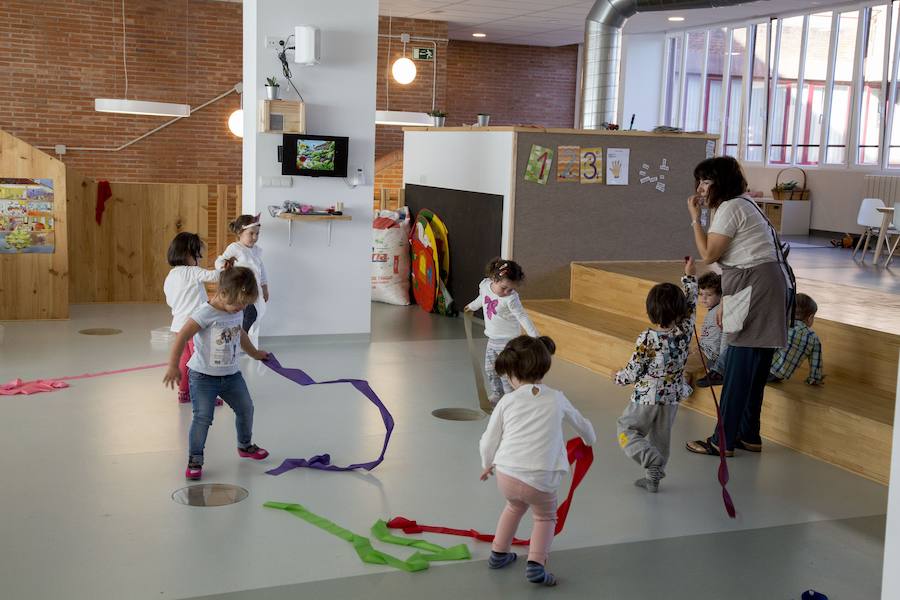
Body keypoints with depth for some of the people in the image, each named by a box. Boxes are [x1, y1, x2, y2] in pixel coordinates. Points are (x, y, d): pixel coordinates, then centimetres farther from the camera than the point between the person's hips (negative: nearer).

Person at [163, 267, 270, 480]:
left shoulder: (237, 313, 4)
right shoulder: (206, 314, -20)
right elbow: (182, 337, -22)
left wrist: (254, 353, 38)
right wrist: (173, 366, -25)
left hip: (231, 374, 7)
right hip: (203, 376, -7)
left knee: (246, 408, 15)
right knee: (203, 417, -12)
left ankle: (245, 445, 39)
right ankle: (195, 459, 3)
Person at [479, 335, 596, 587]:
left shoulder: (507, 401, 3)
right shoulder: (557, 399, 7)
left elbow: (488, 442, 8)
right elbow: (581, 423, 26)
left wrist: (487, 465, 30)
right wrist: (590, 440, 49)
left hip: (506, 475, 1)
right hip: (541, 481, -1)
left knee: (515, 506, 34)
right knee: (546, 517, 27)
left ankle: (499, 554, 42)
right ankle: (536, 563, 7)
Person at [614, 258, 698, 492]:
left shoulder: (647, 339, -22)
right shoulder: (684, 332, -11)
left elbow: (633, 372, -16)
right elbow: (691, 306, 6)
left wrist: (618, 377, 4)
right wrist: (690, 277, 13)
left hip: (646, 397, -5)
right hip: (672, 397, 5)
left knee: (626, 429, 11)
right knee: (661, 437, 19)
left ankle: (652, 459, -7)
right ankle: (653, 478, 26)